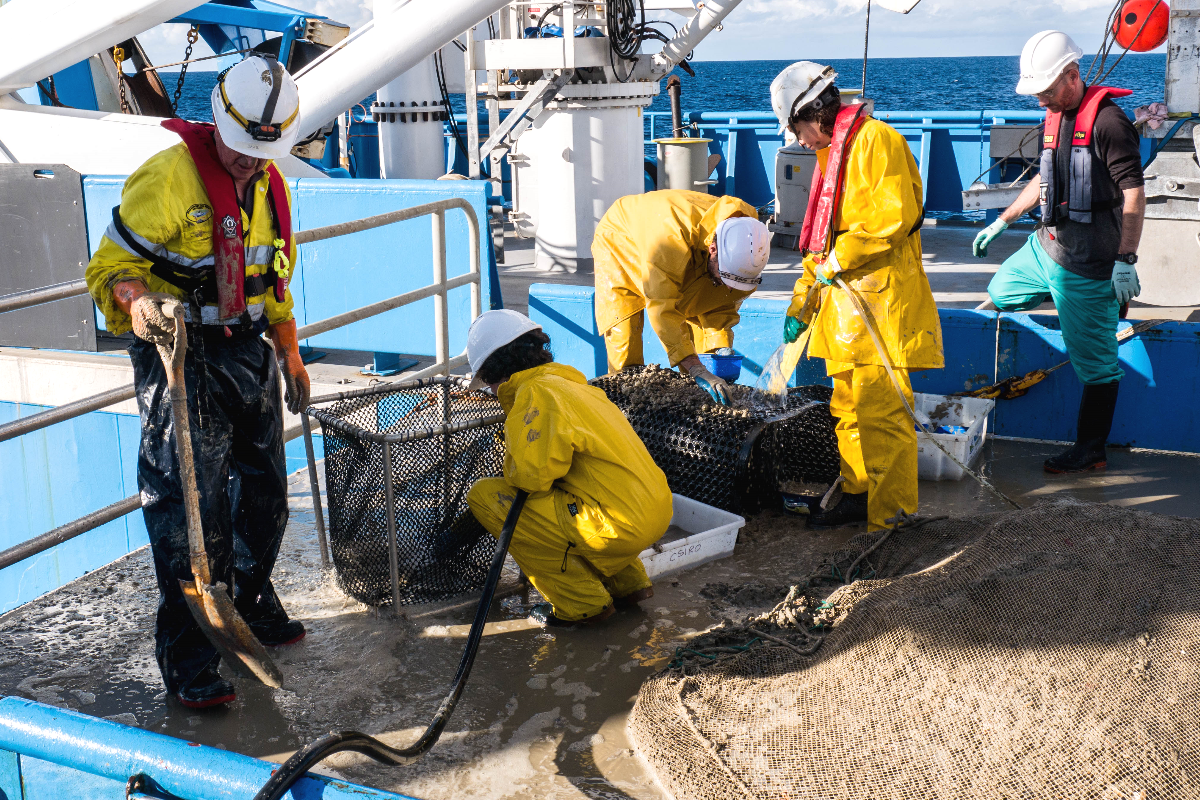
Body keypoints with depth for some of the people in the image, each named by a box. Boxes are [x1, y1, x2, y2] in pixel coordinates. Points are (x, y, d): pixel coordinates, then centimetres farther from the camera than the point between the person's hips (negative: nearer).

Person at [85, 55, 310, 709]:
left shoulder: (270, 186, 10)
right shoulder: (167, 178, -14)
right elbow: (111, 267, -13)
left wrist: (290, 357, 21)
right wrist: (138, 301, -35)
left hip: (247, 353, 7)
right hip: (180, 357, -7)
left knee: (265, 488, 15)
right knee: (188, 503, -8)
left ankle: (252, 603, 39)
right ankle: (186, 659, 4)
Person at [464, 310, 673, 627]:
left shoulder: (538, 391, -10)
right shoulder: (572, 383, 19)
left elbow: (532, 474, -21)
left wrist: (511, 471, 3)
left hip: (619, 527, -10)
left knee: (484, 495, -4)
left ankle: (580, 602, 1)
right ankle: (628, 583, 26)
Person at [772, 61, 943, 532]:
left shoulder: (876, 139, -8)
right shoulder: (831, 153, 22)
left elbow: (893, 215, -21)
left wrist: (837, 259, -14)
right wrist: (802, 299, 24)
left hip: (882, 297, -10)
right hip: (845, 299, 10)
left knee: (880, 409, -8)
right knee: (849, 406, 12)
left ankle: (891, 513, -1)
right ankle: (859, 494, 20)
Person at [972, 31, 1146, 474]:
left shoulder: (1107, 120, -17)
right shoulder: (1055, 117, 11)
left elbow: (1134, 190, -21)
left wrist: (1125, 260, -26)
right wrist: (1001, 222, 27)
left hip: (1087, 260, -9)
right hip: (1045, 245, 9)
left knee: (1095, 361, -1)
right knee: (1001, 292, 26)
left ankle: (1090, 452, 9)